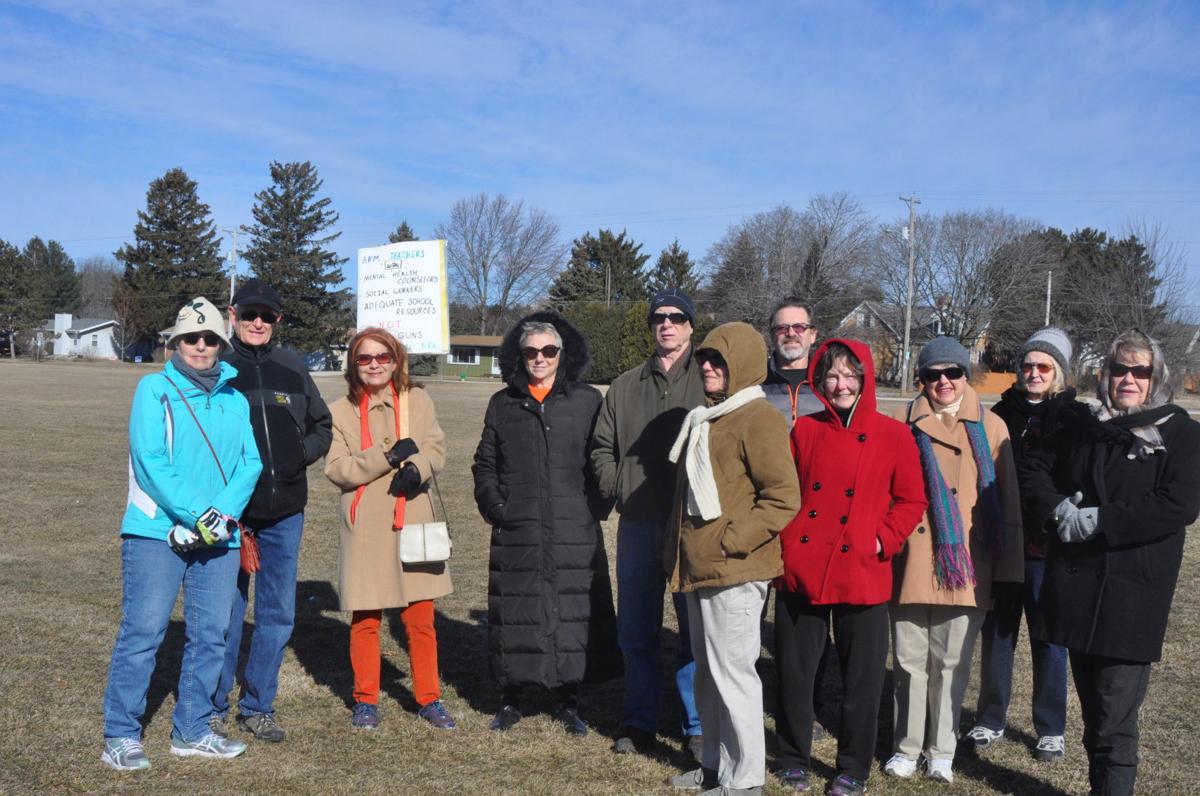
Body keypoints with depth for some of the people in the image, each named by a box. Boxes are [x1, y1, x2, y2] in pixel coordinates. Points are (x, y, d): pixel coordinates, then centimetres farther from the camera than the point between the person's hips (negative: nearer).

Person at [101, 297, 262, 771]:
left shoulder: (236, 399, 11)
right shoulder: (154, 389, -2)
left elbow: (250, 462, 5)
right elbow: (151, 461, -11)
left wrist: (224, 514, -11)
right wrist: (196, 514, -17)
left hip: (220, 536, 5)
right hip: (158, 532, -4)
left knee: (210, 634, 8)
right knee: (143, 630, -4)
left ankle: (192, 731, 20)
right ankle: (120, 735, 6)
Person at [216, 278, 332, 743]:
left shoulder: (292, 369, 8)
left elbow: (322, 427, 16)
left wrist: (300, 454, -2)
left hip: (285, 512, 4)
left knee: (278, 613, 9)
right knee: (225, 612, 3)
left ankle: (258, 707, 23)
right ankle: (214, 708, 19)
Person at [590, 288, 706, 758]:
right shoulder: (626, 387, 13)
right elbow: (602, 446, 17)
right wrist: (615, 487, 2)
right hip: (638, 525, 4)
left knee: (696, 628, 3)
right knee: (636, 630, 12)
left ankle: (698, 726, 17)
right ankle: (640, 721, 26)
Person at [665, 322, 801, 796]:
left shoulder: (758, 420, -13)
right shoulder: (706, 418, 15)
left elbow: (784, 498, -19)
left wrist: (733, 541, -19)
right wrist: (677, 547, 18)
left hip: (734, 572, -9)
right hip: (698, 568, 9)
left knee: (732, 671, -2)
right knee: (708, 670, 17)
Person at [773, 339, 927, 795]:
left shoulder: (893, 435, 0)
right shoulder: (805, 430, 6)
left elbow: (911, 501, 3)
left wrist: (883, 540, -9)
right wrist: (784, 542, 0)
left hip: (861, 577, -2)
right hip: (801, 572, 2)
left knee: (862, 679, 7)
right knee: (793, 672, 9)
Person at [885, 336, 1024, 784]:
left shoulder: (990, 428, 5)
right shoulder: (905, 423, 5)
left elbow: (1007, 499, 4)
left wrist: (1008, 567, 1)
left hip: (967, 566, 0)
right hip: (911, 562, 0)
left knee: (952, 662, 7)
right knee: (909, 660, 7)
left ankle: (941, 750, 21)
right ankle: (907, 746, 21)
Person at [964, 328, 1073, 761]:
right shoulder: (1003, 413, 7)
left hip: (1046, 547, -3)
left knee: (1048, 636, 6)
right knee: (996, 632, 9)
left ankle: (1051, 729, 21)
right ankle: (991, 719, 23)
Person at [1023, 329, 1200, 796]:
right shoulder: (1084, 427, 12)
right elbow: (1035, 468, 16)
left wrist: (1100, 521, -17)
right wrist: (1058, 508, -4)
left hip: (1132, 596, -5)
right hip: (1077, 588, 5)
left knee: (1115, 722, -4)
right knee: (1092, 710, 16)